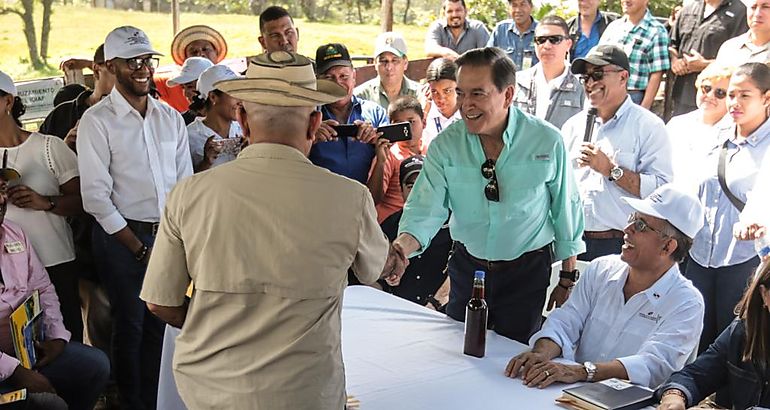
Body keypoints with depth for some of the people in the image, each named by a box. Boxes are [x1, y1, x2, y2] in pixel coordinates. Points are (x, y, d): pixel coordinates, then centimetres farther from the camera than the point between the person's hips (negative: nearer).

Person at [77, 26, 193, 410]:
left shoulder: (170, 117, 8)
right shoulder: (97, 121, -7)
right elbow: (96, 196, -12)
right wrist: (139, 247, -11)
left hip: (171, 235, 4)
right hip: (122, 236, -4)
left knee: (161, 322, 10)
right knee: (130, 326, 6)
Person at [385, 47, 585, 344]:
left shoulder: (547, 141, -14)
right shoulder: (445, 145, -12)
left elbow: (566, 211, -5)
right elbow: (426, 209, -19)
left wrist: (568, 280, 1)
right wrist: (402, 246, -40)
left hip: (527, 271, -2)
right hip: (467, 266, 2)